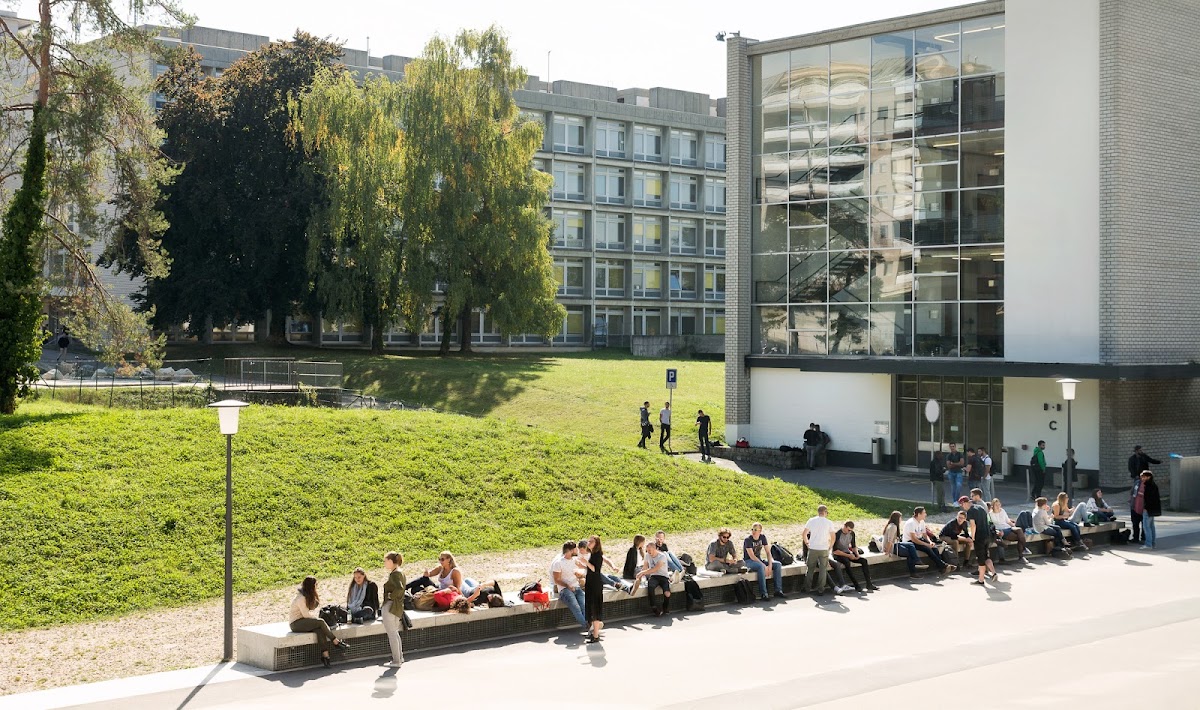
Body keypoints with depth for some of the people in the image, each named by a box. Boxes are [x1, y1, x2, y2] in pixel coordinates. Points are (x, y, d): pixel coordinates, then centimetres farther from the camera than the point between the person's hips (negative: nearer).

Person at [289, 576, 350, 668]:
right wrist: (317, 618, -7)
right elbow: (306, 614, -17)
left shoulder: (309, 596, 13)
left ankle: (325, 655, -34)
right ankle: (336, 642, -15)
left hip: (303, 621, 8)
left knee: (319, 629, -23)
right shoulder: (301, 598, -18)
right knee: (320, 622, -25)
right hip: (296, 623, -8)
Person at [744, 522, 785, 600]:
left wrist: (770, 565, -15)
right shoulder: (748, 539, -18)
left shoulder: (762, 537, 0)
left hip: (759, 559, 7)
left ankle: (778, 590, -11)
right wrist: (765, 566, -27)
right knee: (761, 566, -38)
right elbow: (752, 556, -23)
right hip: (748, 561, -7)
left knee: (778, 564, -10)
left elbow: (768, 552, 0)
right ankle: (763, 594, -37)